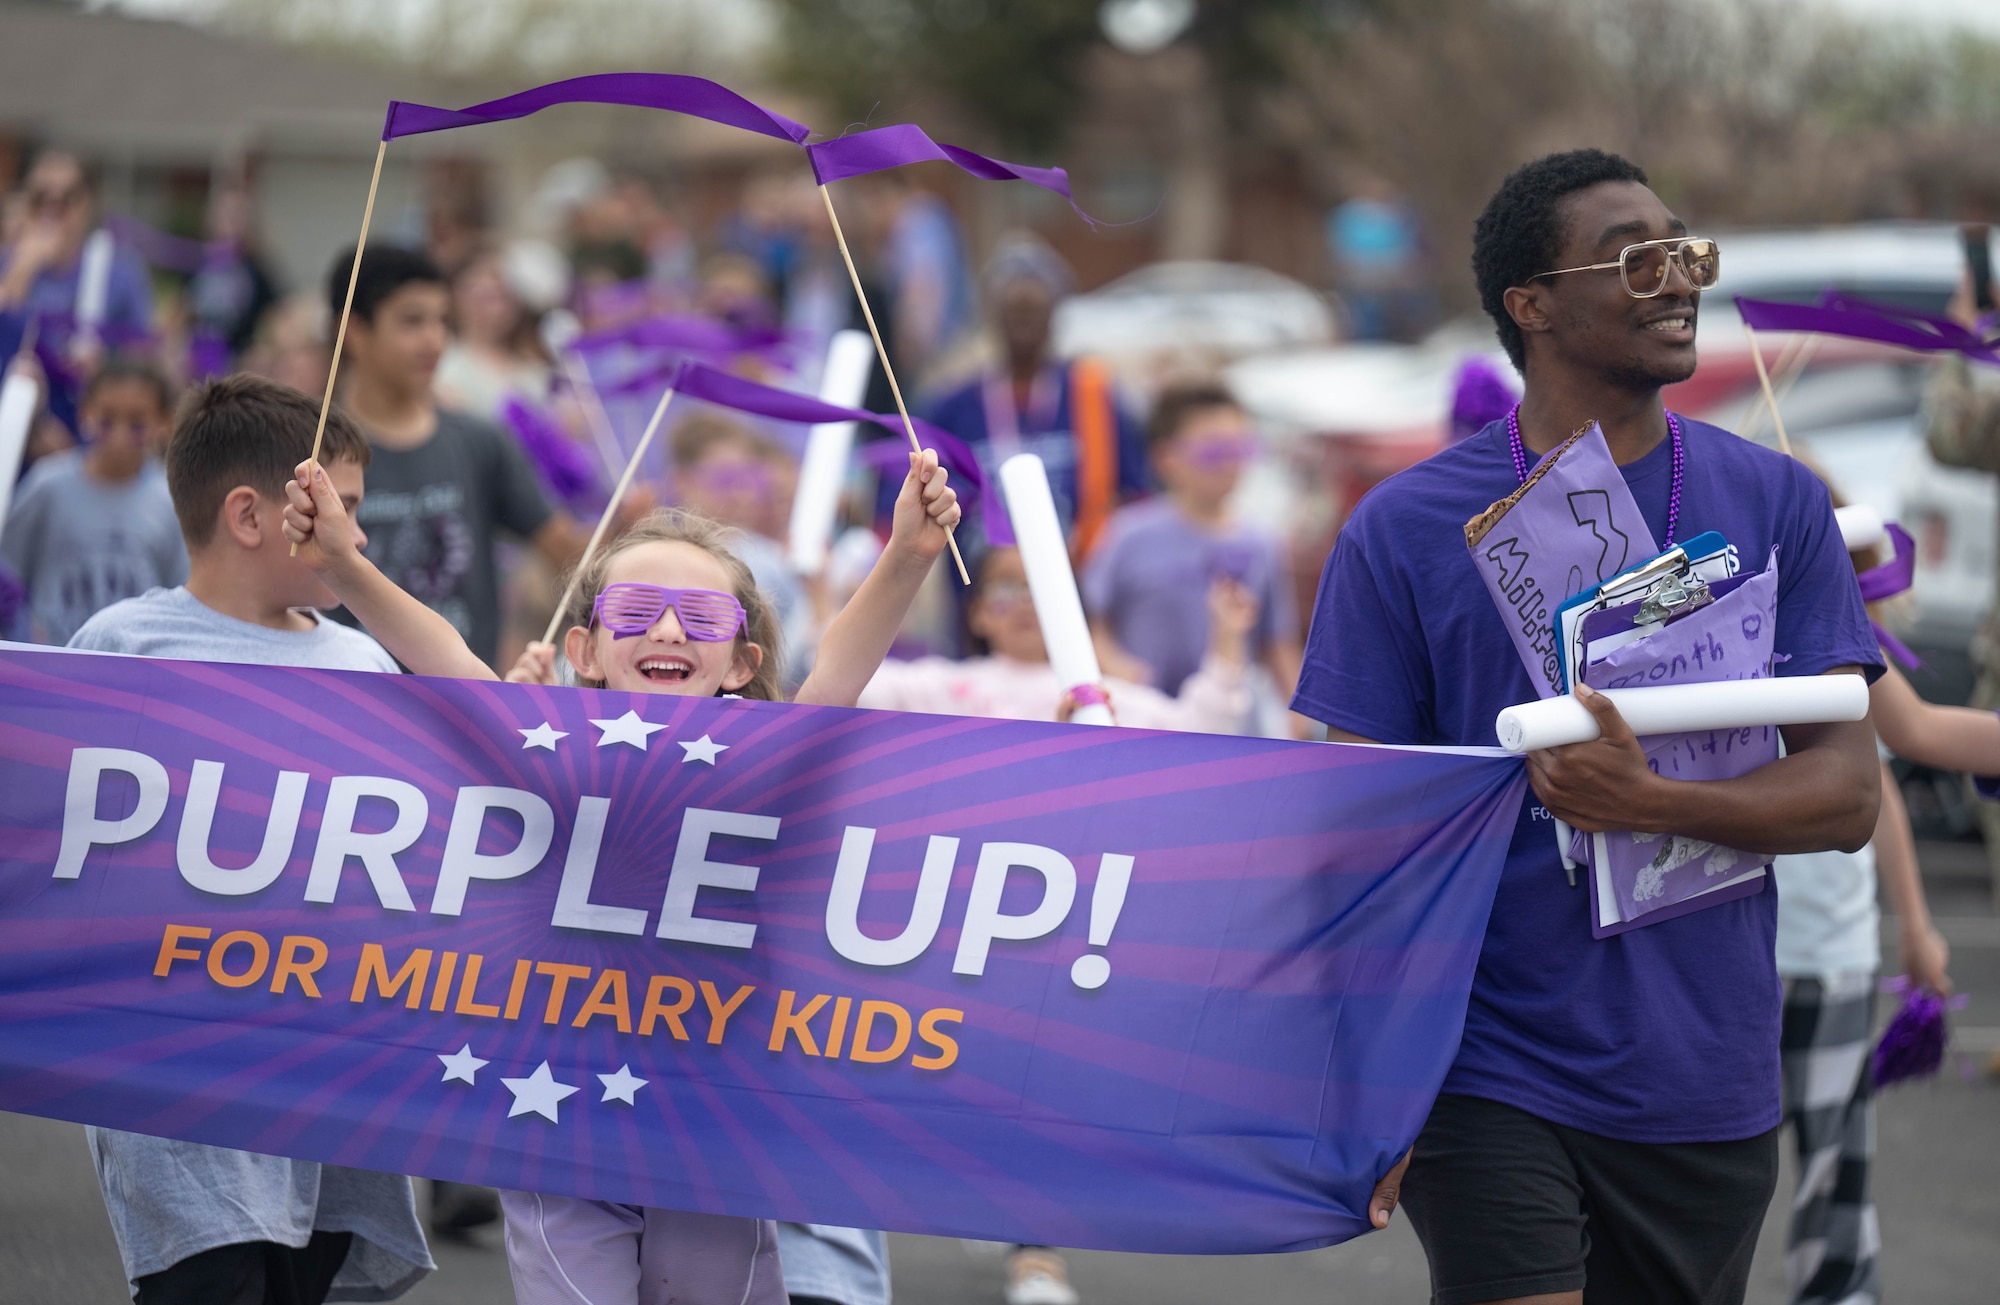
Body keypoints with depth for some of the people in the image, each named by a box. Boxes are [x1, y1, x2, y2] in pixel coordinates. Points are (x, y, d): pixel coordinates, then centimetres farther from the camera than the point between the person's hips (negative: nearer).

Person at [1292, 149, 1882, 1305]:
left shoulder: (1779, 506, 4)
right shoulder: (1407, 529, -1)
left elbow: (1845, 794, -2)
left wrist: (1650, 804, -19)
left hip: (1710, 1092, 3)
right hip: (1491, 1074, -3)